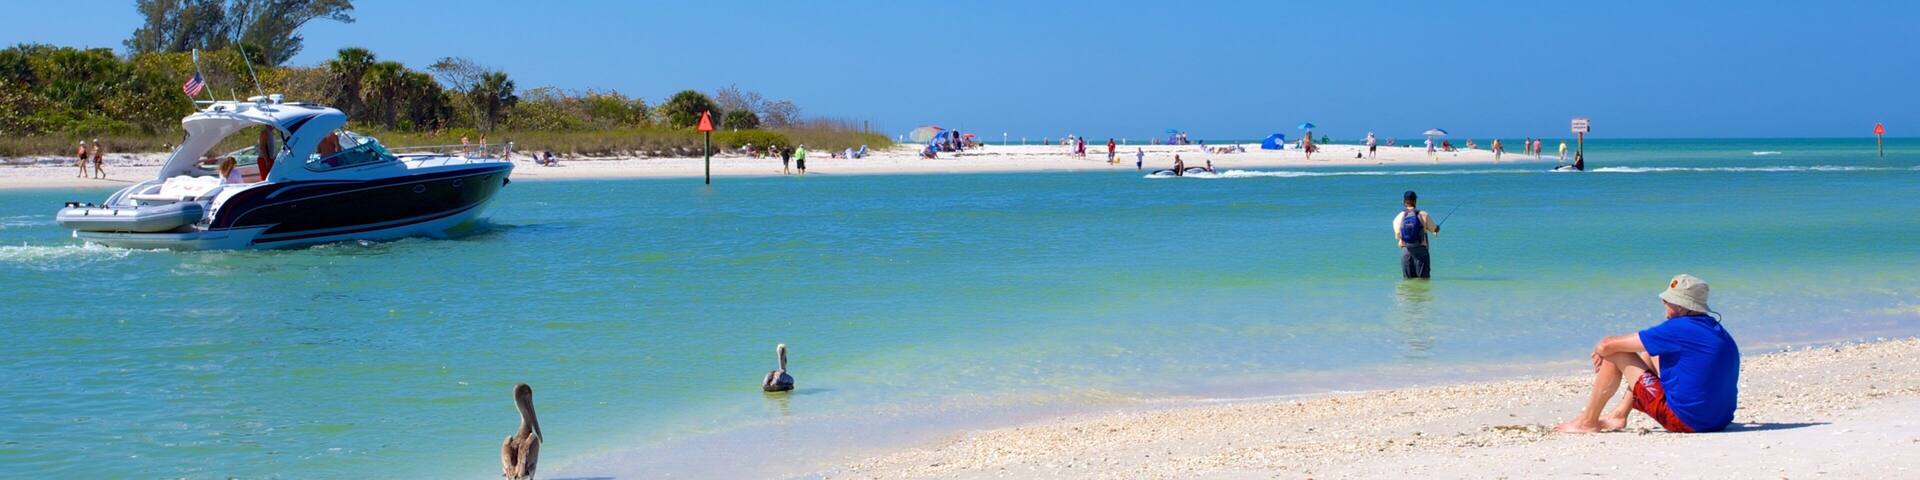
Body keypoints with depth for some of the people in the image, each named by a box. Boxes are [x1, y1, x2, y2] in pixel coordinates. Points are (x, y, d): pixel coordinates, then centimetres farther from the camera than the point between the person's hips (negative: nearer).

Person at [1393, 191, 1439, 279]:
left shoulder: (1399, 217, 1)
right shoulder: (1423, 215, -3)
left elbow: (1397, 236, 5)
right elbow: (1435, 229, 8)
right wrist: (1438, 227, 33)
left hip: (1406, 251, 2)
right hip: (1420, 250, -2)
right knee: (1424, 279, 2)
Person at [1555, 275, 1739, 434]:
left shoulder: (1680, 328, -16)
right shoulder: (1716, 329, 10)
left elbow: (1608, 345, -11)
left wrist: (1599, 351, 13)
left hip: (1684, 421, -8)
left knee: (1615, 355, 0)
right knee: (1651, 353, 24)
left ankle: (1588, 422, 12)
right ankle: (1619, 415, 29)